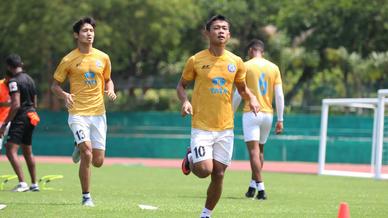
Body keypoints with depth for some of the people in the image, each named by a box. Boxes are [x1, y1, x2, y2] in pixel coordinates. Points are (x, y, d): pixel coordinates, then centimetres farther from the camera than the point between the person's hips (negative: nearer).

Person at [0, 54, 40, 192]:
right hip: (31, 116, 9)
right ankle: (34, 184, 23)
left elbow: (16, 105, -22)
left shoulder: (14, 81, -13)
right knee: (28, 152, 19)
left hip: (20, 118, -9)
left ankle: (22, 183, -24)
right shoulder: (30, 79, 14)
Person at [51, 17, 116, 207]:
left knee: (98, 161, 1)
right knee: (87, 155, -19)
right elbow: (55, 85, 5)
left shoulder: (103, 58, 6)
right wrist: (65, 95, -16)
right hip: (78, 113, -3)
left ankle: (80, 147, 37)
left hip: (98, 113, 3)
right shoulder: (69, 60, -2)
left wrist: (110, 90, -1)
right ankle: (86, 197, -4)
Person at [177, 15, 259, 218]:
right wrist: (185, 101, -13)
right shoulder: (196, 60, -5)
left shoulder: (236, 62, 3)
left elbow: (242, 88, 17)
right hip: (202, 126, -3)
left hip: (225, 127, 3)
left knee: (218, 175, 3)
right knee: (204, 170, -16)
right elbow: (181, 85, 8)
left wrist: (251, 98, -5)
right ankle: (191, 158, 19)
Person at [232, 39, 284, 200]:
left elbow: (238, 94, -5)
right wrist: (280, 120, 7)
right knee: (260, 150, 19)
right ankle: (253, 185, 23)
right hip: (268, 114, 4)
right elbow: (279, 95, 4)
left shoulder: (246, 66, -3)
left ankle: (261, 189, -18)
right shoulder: (274, 68, 8)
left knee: (254, 151, -8)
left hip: (251, 113, -4)